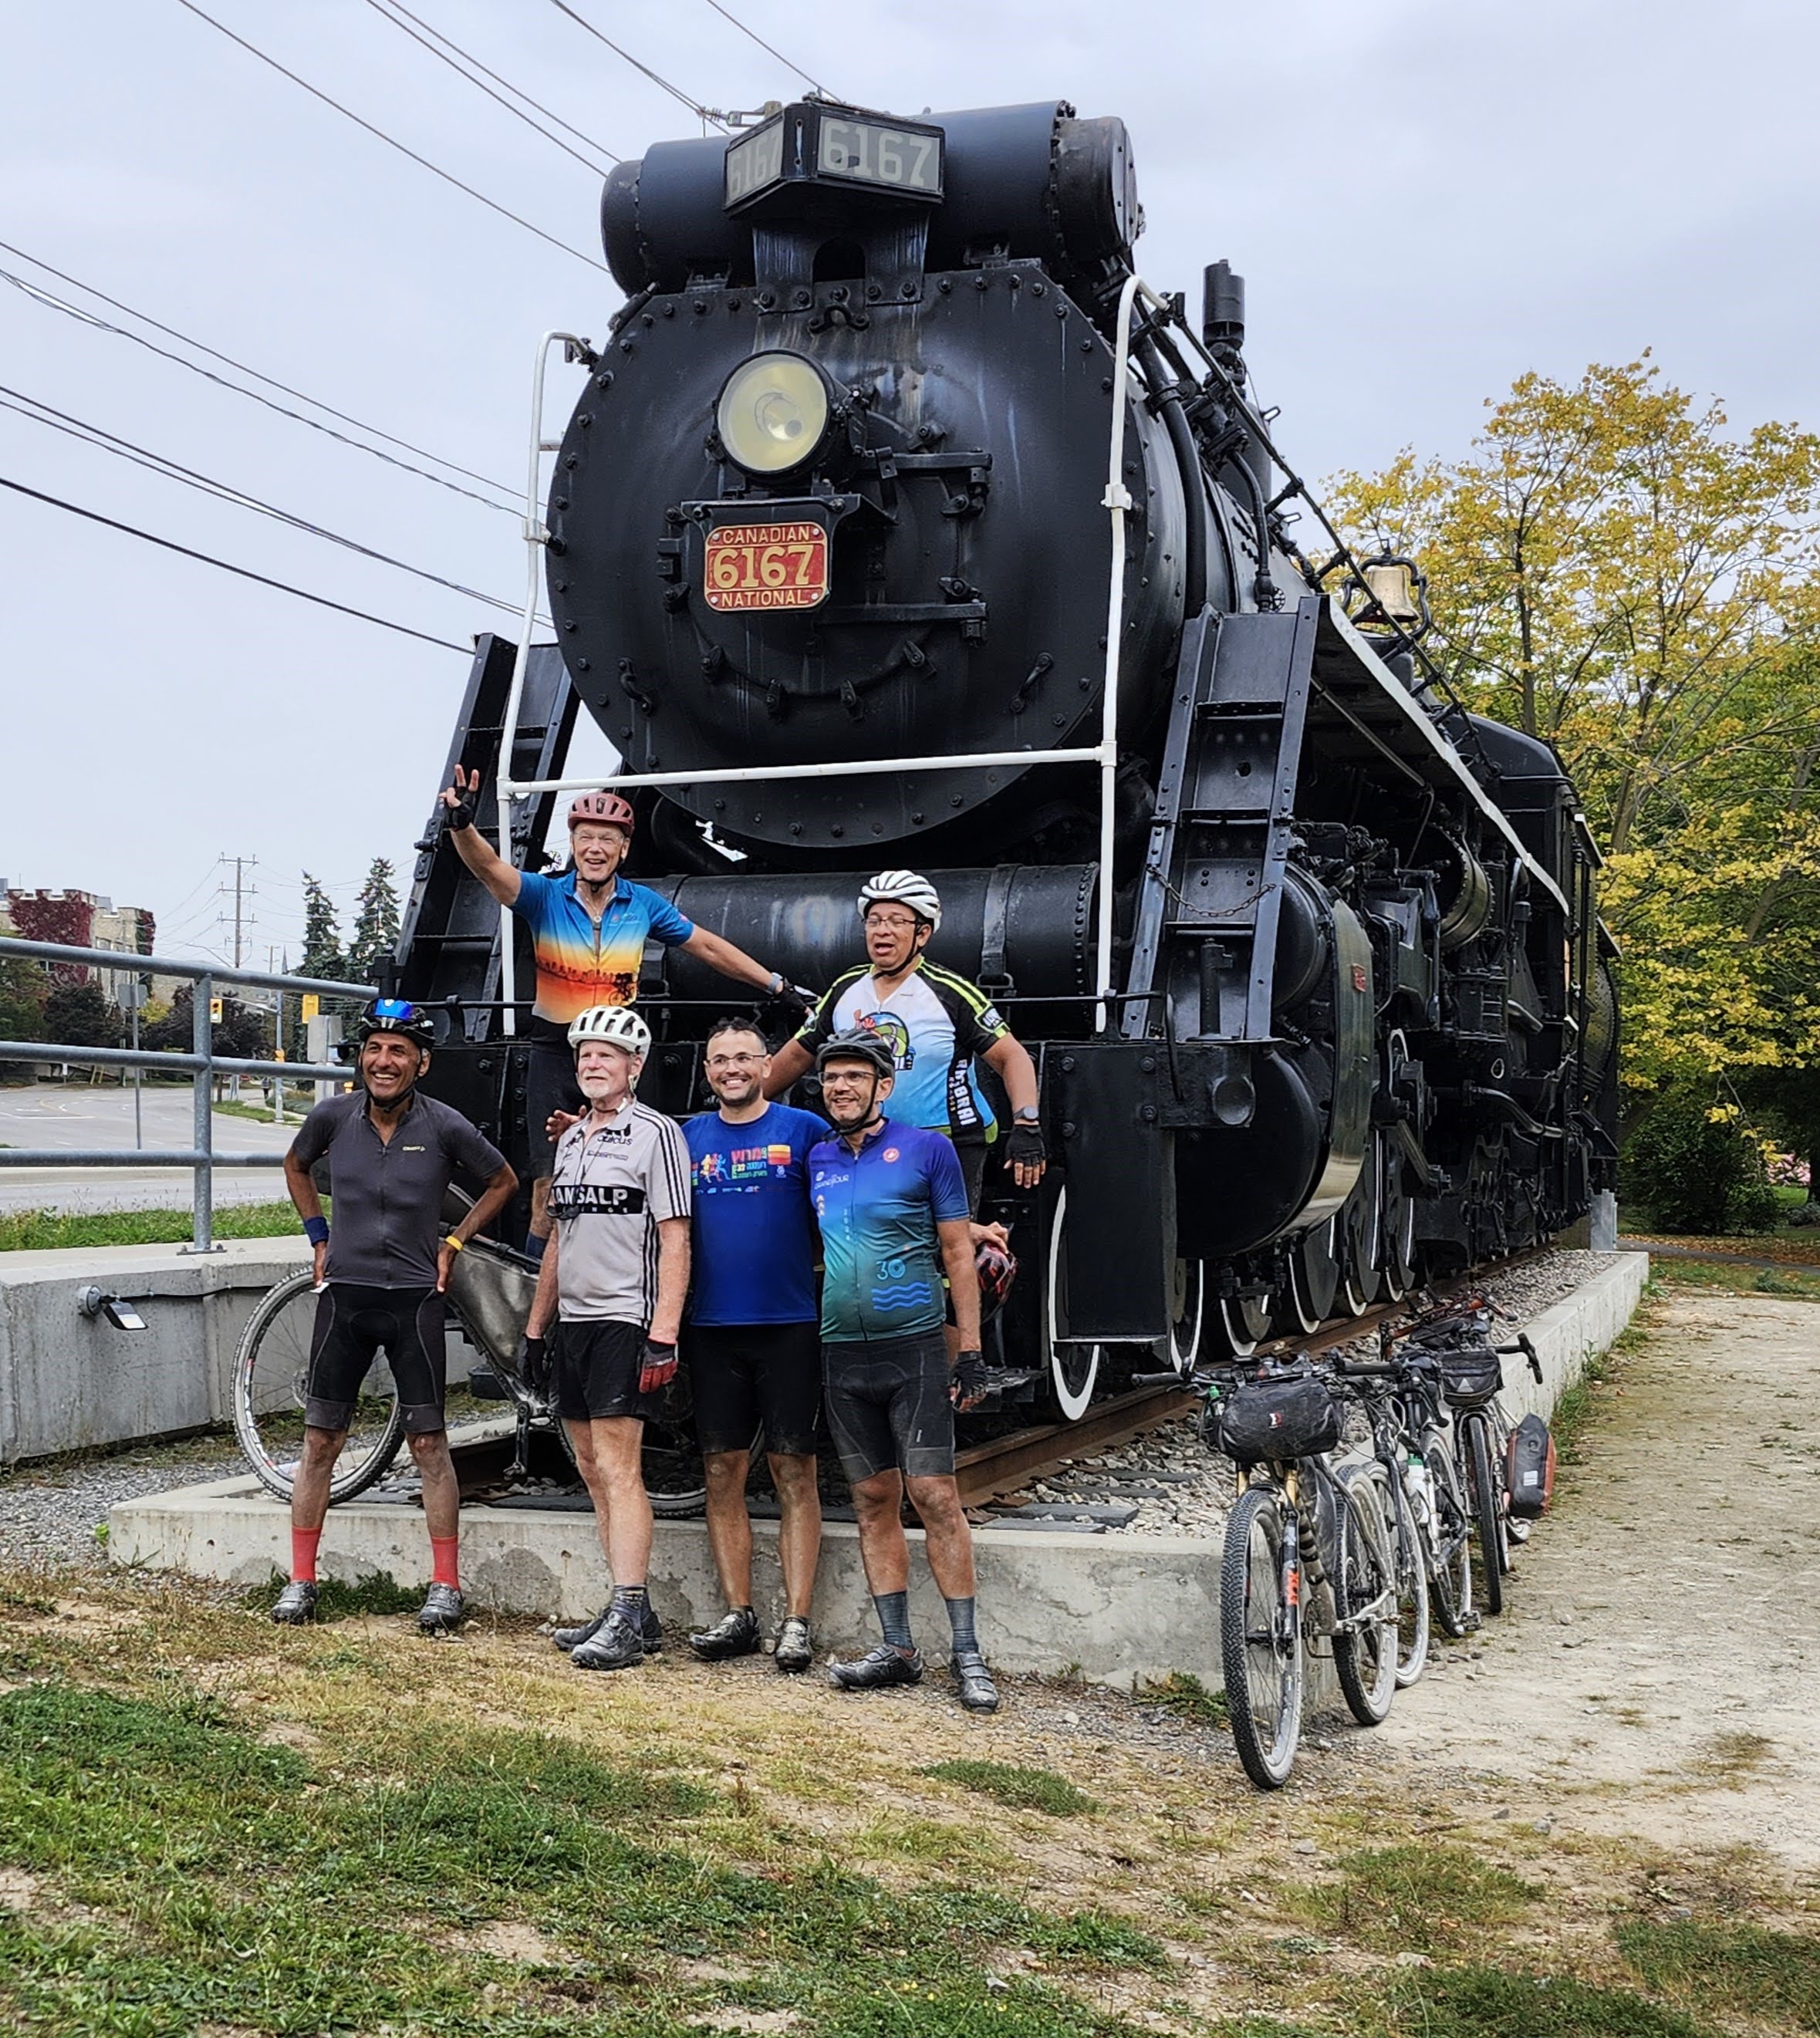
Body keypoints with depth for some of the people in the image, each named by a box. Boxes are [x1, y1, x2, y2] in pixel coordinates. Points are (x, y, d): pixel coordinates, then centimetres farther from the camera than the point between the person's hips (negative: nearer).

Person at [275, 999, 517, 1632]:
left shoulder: (443, 1126, -9)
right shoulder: (333, 1117, -3)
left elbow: (504, 1182, 7)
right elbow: (296, 1166, 19)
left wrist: (454, 1241, 2)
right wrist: (319, 1237, 11)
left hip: (414, 1300, -2)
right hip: (345, 1294, 2)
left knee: (429, 1443, 1)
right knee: (319, 1440, 5)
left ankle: (446, 1585, 9)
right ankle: (300, 1581, 15)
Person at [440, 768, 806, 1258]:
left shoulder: (643, 903, 1)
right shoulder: (544, 896, -6)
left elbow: (708, 947, 11)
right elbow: (489, 866, -24)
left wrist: (778, 985, 14)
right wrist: (462, 825, -45)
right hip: (555, 1055, -1)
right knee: (550, 1191, -2)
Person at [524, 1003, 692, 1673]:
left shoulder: (656, 1134, -7)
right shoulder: (570, 1139, 17)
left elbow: (674, 1242, -13)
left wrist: (663, 1336, -19)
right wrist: (535, 1327, 20)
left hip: (625, 1322, -8)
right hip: (573, 1323, 8)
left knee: (618, 1467, -12)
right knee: (593, 1470, 9)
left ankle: (628, 1618, -11)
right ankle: (633, 1611, 14)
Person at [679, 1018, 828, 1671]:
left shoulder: (804, 1130, 1)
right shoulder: (689, 1138, 10)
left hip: (789, 1325, -3)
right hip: (712, 1327, 3)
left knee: (794, 1473, 0)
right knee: (723, 1473, 6)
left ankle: (796, 1621, 4)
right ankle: (738, 1616, 15)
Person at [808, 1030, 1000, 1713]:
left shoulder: (927, 1149, -2)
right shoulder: (818, 1159, 11)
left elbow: (957, 1253, -2)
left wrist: (970, 1350, -5)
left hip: (915, 1348, -5)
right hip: (843, 1354, 5)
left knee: (934, 1495, -7)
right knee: (874, 1501, 7)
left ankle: (967, 1653, -2)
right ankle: (897, 1648, 13)